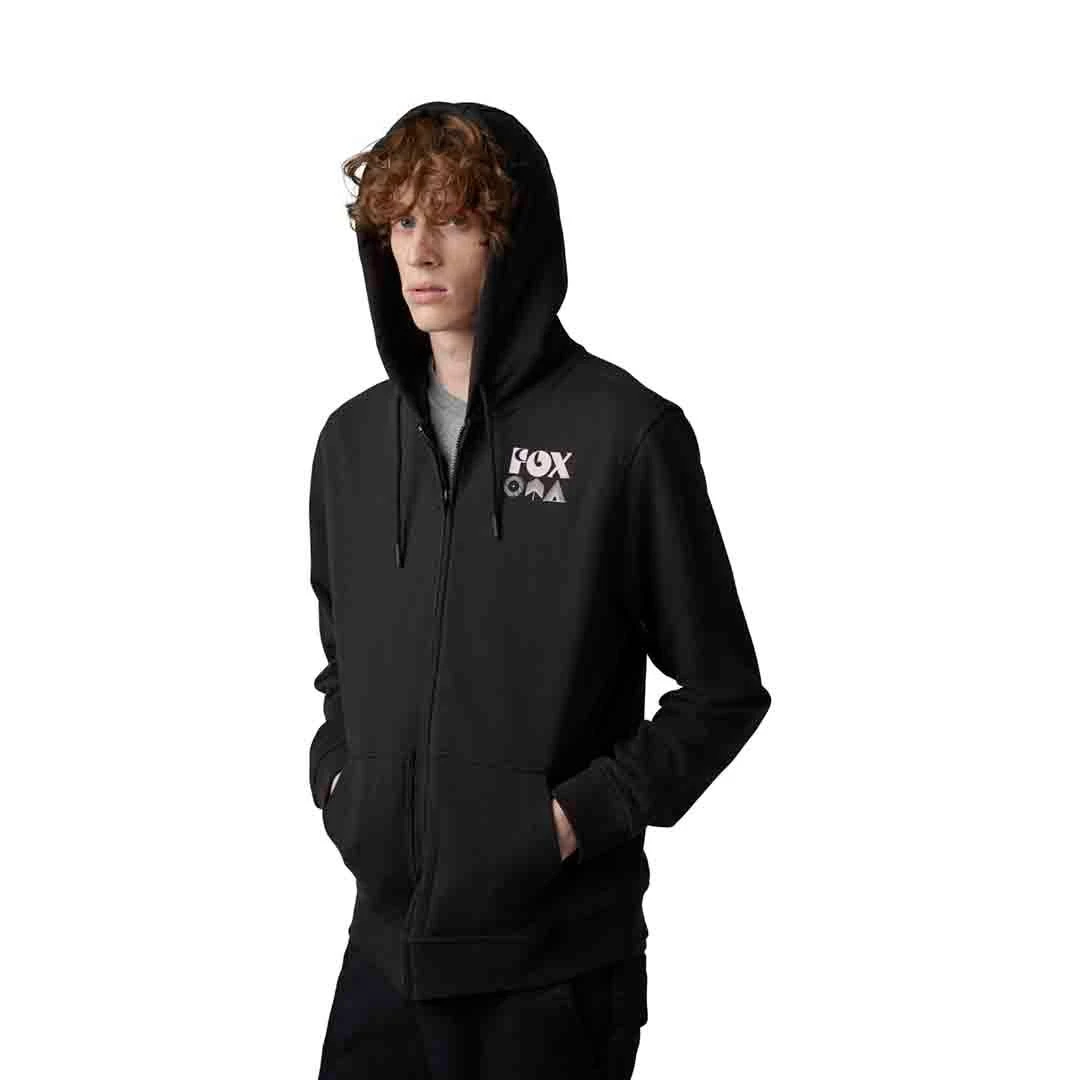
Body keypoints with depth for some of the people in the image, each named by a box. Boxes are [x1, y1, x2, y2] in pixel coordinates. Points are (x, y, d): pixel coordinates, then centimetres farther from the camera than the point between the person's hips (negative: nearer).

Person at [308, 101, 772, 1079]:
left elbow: (725, 689, -4)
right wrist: (336, 778, 5)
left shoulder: (625, 432, -9)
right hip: (387, 939, 5)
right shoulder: (354, 440, 8)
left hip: (558, 960, -4)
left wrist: (587, 813, -12)